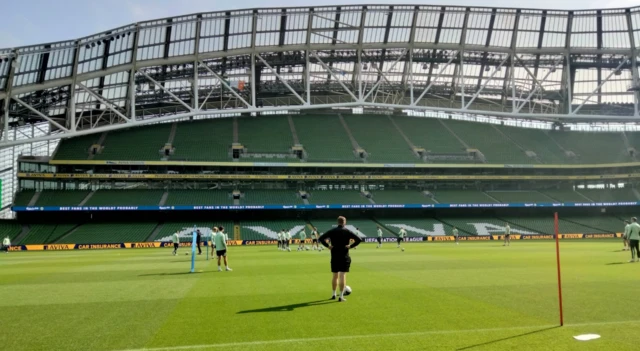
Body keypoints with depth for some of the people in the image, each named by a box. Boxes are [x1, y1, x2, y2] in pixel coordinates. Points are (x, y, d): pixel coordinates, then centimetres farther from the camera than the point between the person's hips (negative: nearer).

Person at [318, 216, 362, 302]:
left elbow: (320, 238, -6)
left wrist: (327, 246, -5)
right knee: (342, 276, -2)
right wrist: (351, 246, -10)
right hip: (344, 257, -3)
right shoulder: (347, 231, -3)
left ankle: (333, 294, 25)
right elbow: (359, 240, -12)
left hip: (334, 256, 3)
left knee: (335, 276, 15)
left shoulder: (332, 231, 3)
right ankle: (341, 296, -4)